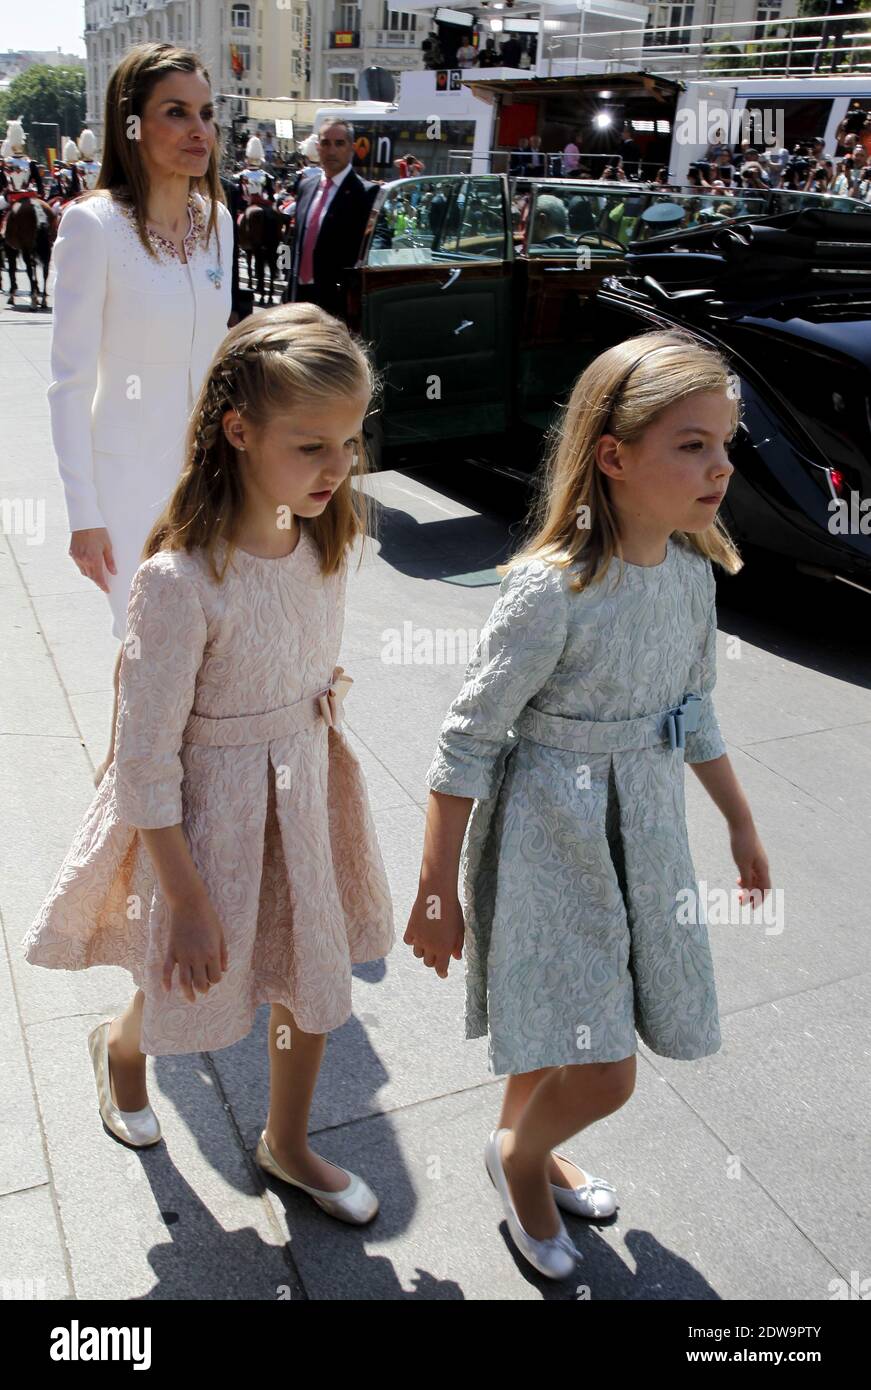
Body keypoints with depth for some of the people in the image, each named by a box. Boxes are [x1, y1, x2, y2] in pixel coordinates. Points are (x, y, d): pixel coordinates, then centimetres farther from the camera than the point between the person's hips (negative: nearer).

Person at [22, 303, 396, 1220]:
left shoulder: (325, 541, -8)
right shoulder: (180, 582, -28)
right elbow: (146, 763, -21)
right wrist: (187, 899, -16)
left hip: (306, 793, 6)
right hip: (209, 812, -5)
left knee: (315, 986, 19)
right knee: (192, 1002, 18)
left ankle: (287, 1145, 47)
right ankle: (118, 1045, 56)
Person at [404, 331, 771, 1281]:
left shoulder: (691, 569, -3)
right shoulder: (552, 585, -24)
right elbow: (467, 743, -18)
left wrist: (739, 820, 21)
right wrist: (436, 893, -14)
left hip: (644, 834, 6)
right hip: (548, 841, -6)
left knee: (555, 1027, 21)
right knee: (602, 1077, 0)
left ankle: (523, 1147, 51)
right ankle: (518, 1156, 34)